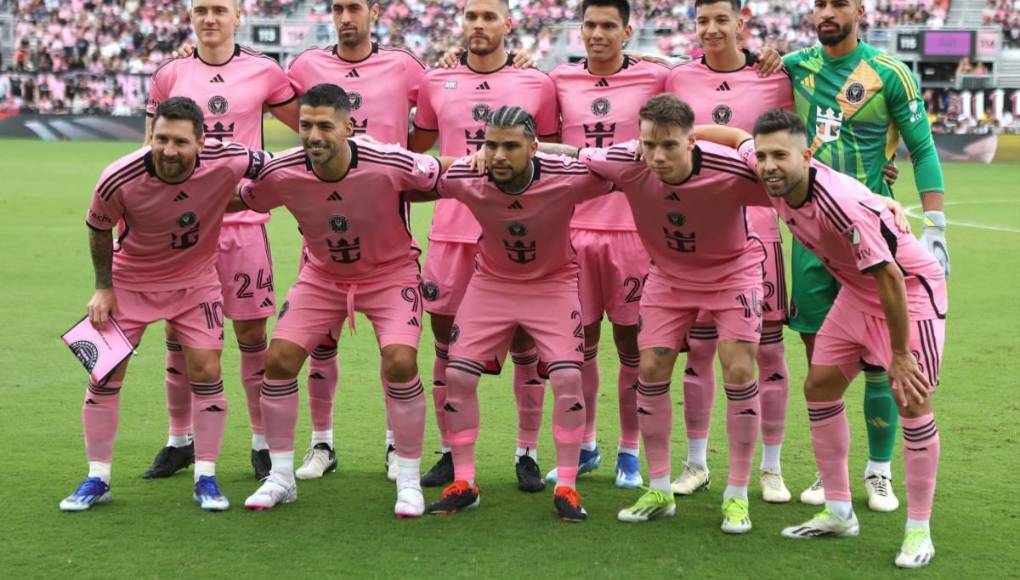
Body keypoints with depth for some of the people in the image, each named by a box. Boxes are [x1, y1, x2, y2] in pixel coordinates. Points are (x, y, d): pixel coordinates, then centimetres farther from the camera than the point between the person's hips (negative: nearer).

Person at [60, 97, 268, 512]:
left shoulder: (226, 161, -30)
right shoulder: (118, 180, -28)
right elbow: (98, 229, -7)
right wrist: (103, 287, -4)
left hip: (195, 279, 0)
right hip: (129, 279, 0)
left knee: (206, 372, -7)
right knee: (105, 374, -1)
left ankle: (205, 478, 8)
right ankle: (97, 480, 14)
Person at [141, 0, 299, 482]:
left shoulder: (263, 72, 2)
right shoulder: (170, 75, 7)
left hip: (242, 218, -1)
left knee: (252, 334, 1)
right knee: (179, 334, 6)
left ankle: (262, 443, 13)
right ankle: (179, 442, 20)